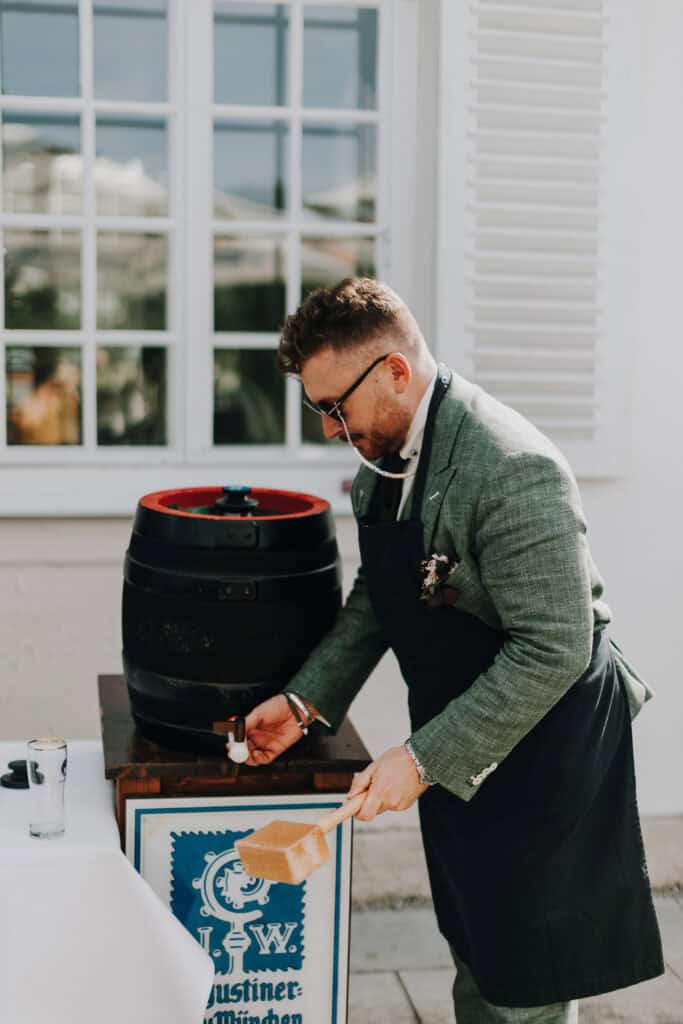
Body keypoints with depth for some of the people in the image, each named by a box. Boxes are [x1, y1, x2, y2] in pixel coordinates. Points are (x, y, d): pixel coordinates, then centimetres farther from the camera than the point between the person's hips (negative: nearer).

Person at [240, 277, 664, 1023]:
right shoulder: (387, 451, 1)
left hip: (543, 744, -8)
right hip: (457, 744, 8)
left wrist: (423, 759, -25)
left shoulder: (511, 469, -28)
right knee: (475, 960, 22)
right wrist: (306, 700, 2)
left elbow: (554, 650, -28)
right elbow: (376, 597, 12)